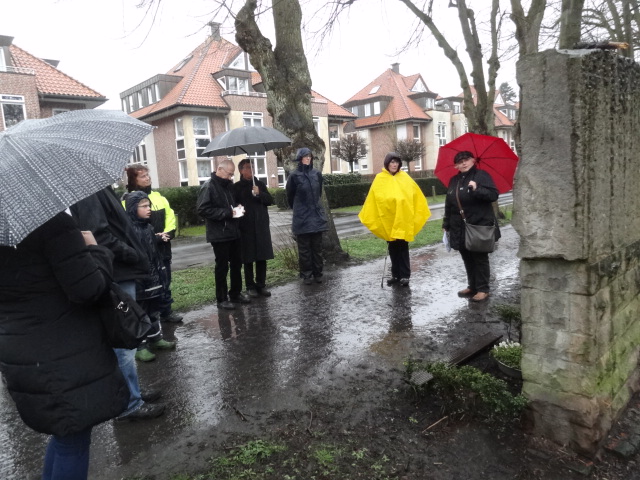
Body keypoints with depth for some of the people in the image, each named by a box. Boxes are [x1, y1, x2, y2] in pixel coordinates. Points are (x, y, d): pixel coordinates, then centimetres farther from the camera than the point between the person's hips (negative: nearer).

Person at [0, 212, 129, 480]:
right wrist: (93, 249, -5)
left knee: (65, 433, 25)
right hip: (63, 358, -8)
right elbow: (88, 288, -22)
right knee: (73, 440, 9)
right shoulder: (50, 220, -21)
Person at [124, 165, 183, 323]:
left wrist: (167, 233, -9)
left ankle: (166, 311, 25)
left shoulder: (159, 197, 11)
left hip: (162, 247, 6)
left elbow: (170, 216, 9)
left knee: (165, 281, 13)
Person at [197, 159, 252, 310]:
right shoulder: (208, 187, -12)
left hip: (233, 232, 8)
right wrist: (228, 213, -21)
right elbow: (203, 209, -20)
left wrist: (237, 208, 3)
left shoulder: (228, 185, 13)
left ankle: (235, 293, 28)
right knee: (222, 266, 1)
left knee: (237, 263, 14)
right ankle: (221, 299, 13)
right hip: (219, 234, -8)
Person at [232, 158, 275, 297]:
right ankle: (250, 286, 13)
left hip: (262, 226, 3)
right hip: (246, 228, -3)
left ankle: (261, 285, 16)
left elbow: (270, 200, 4)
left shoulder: (260, 184, 12)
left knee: (262, 257, 6)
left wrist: (259, 193, -11)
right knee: (248, 258, 3)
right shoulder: (237, 187, 1)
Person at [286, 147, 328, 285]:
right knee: (304, 249, 3)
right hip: (302, 218, -3)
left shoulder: (317, 174, 4)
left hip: (317, 215, 3)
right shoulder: (294, 176, -7)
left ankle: (318, 273, 18)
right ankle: (306, 275, 12)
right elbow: (290, 197, 3)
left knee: (317, 247, 8)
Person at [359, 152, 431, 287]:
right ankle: (396, 274, 20)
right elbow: (372, 198, -1)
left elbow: (416, 194, 2)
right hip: (388, 220, 1)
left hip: (403, 219, -1)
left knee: (403, 247, 1)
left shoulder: (405, 177, 3)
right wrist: (367, 216, -6)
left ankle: (404, 275, 8)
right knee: (392, 248, 10)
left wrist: (420, 213, -2)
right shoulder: (380, 179, 2)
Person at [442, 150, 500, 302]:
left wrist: (477, 189, -29)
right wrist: (446, 224, 15)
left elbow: (494, 195, -14)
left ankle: (483, 289, 9)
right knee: (467, 259, 12)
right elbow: (448, 204, 16)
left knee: (480, 258, 1)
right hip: (460, 228, 6)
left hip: (479, 226, -6)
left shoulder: (482, 175, -5)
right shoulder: (454, 181, 13)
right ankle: (472, 287, 23)